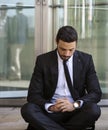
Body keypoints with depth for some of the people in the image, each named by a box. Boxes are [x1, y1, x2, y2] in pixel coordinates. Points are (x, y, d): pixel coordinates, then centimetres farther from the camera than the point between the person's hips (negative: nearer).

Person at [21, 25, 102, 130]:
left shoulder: (86, 60, 1)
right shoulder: (43, 60, -2)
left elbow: (96, 93, -2)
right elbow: (33, 94, -3)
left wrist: (75, 105, -22)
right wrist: (50, 107, -25)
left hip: (75, 111, 1)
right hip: (51, 112, 0)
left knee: (94, 110, -32)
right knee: (27, 109, -30)